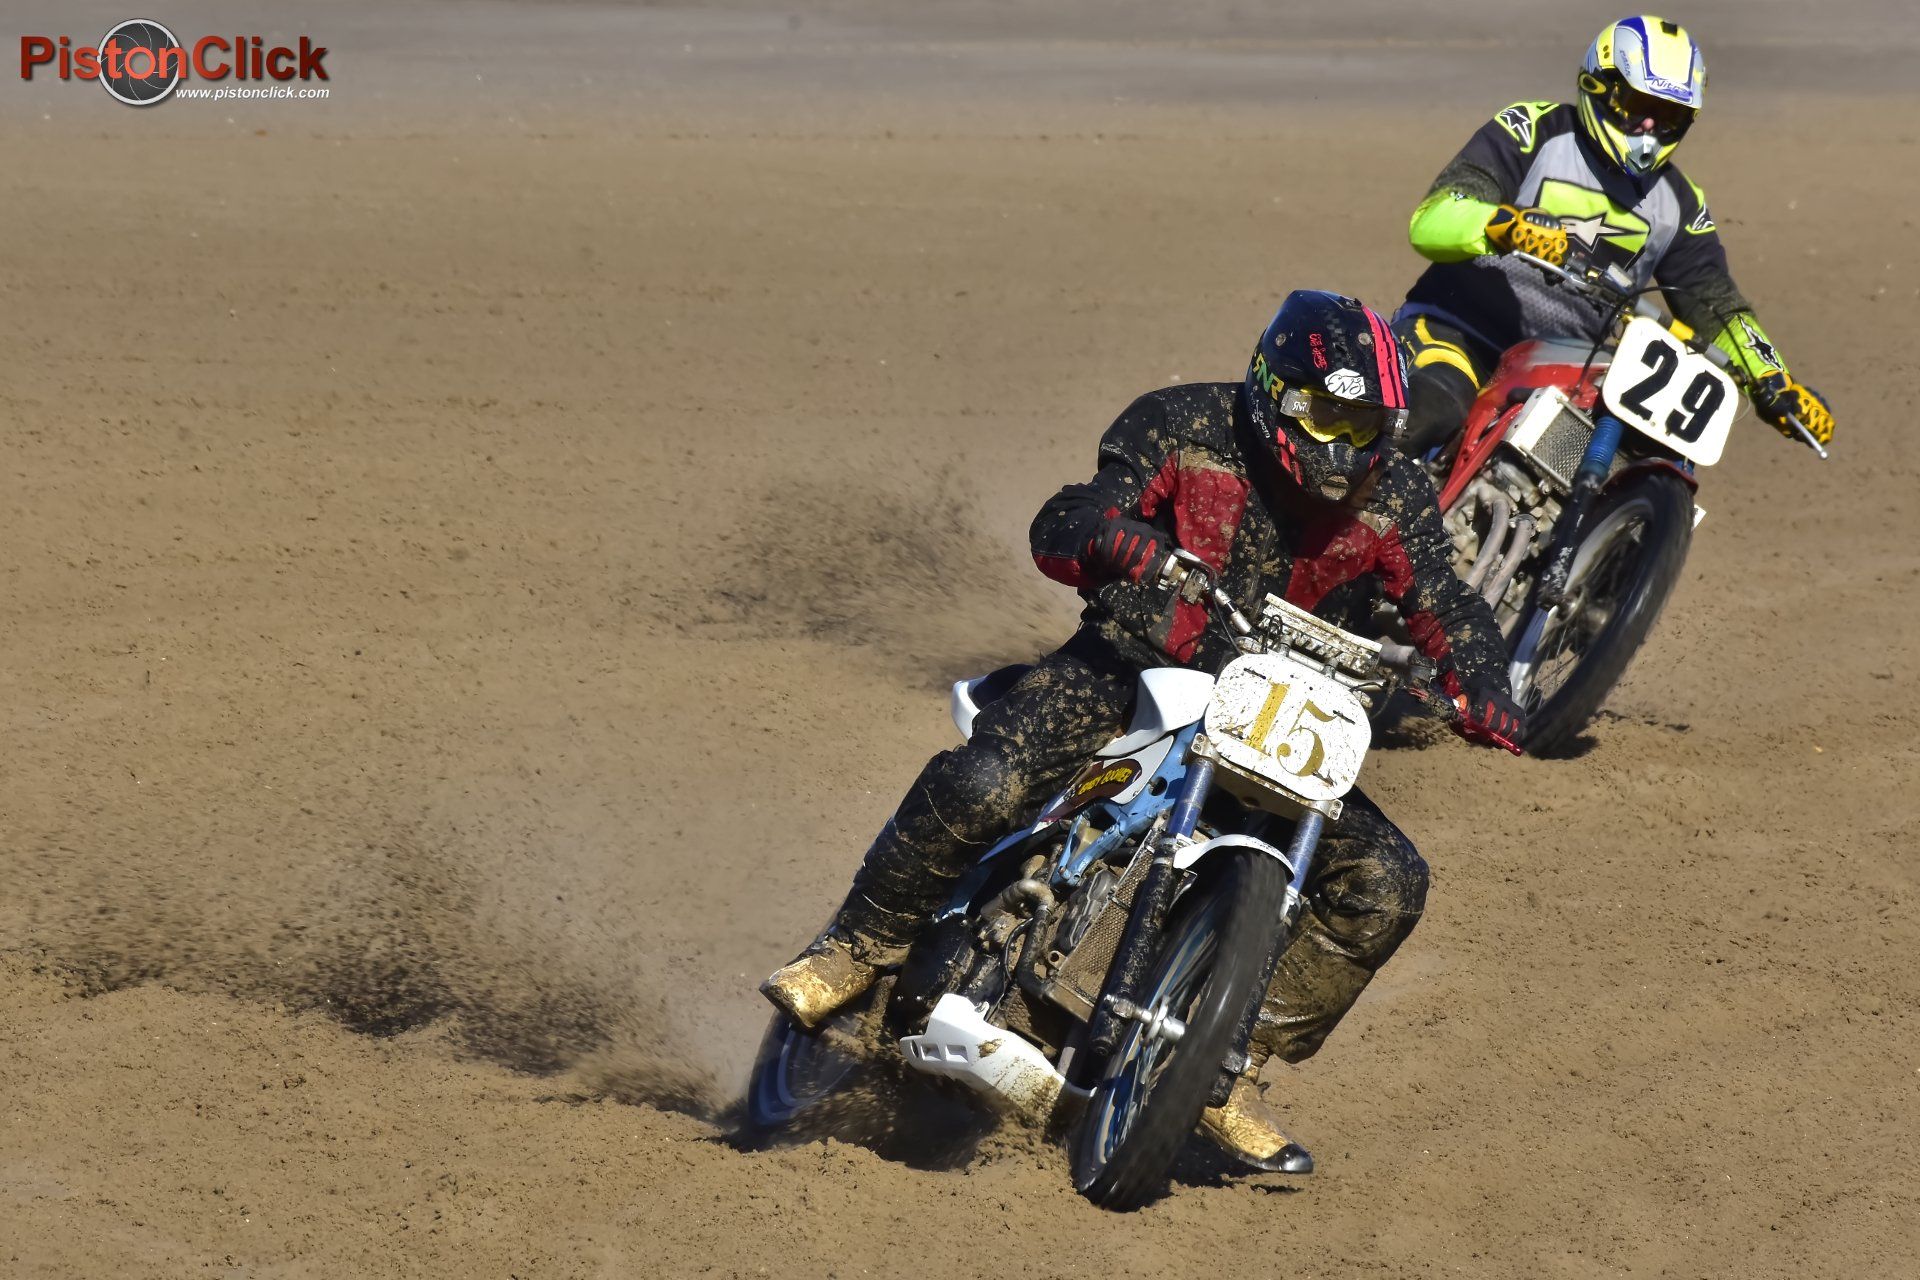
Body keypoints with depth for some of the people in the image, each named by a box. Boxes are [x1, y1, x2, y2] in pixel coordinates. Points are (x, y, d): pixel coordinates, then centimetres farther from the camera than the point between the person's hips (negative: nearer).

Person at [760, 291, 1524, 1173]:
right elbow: (1056, 532, -14)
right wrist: (1112, 535, -38)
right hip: (1127, 662, -4)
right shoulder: (1184, 428, -10)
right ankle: (856, 950, -7)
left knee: (1385, 883, -9)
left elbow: (1445, 607, -4)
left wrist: (1486, 694, -27)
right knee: (979, 784, -31)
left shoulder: (1394, 499, -1)